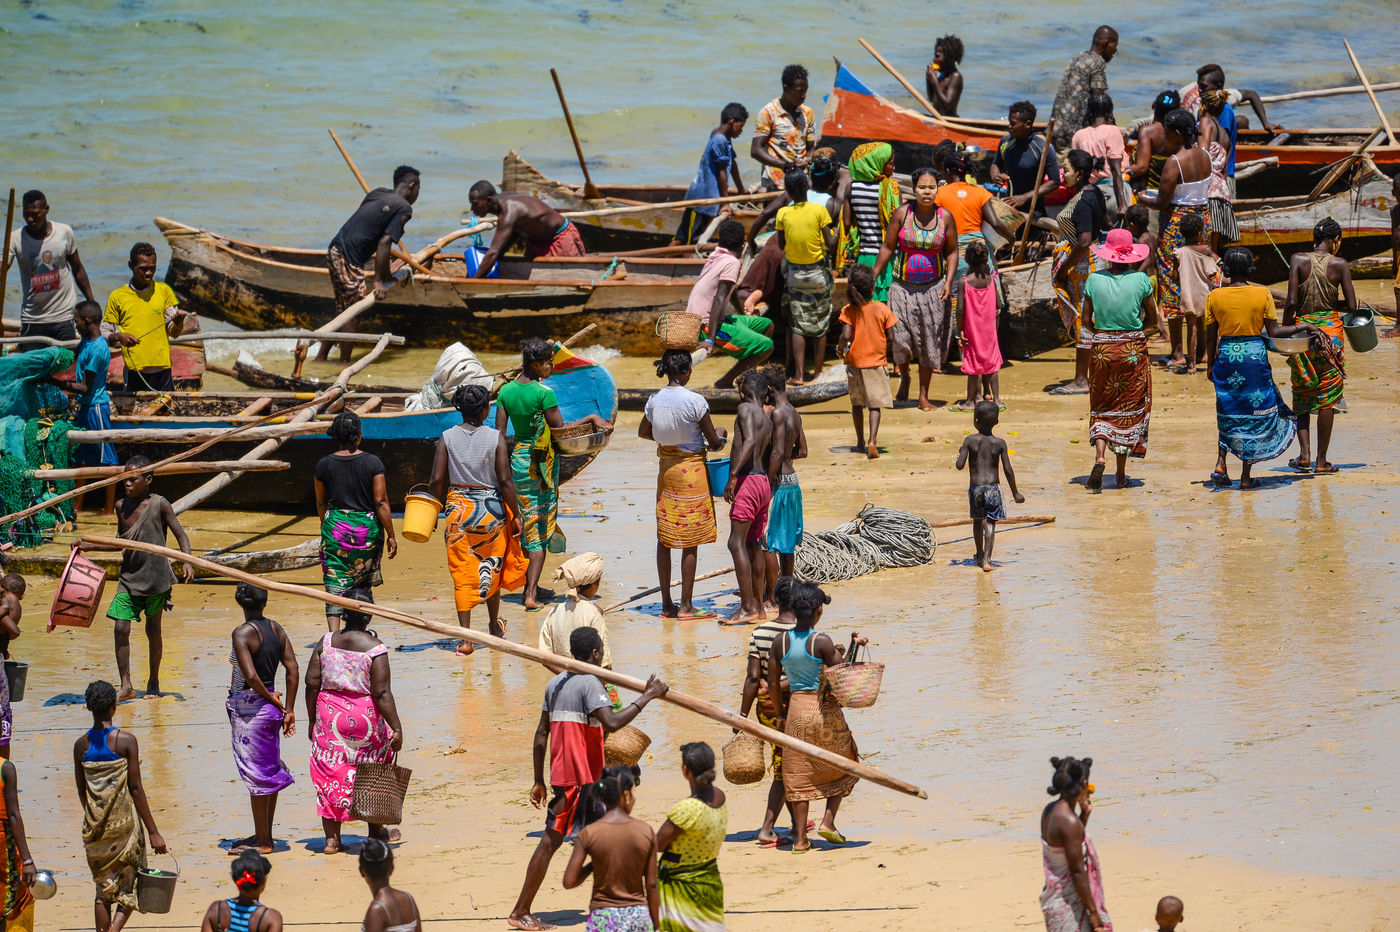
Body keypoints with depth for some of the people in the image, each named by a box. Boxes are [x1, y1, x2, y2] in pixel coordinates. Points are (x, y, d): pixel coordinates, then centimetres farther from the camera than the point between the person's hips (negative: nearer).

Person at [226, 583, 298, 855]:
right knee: (269, 769, 16)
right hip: (270, 708, 8)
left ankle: (261, 840, 7)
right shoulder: (276, 629, 4)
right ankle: (265, 835, 26)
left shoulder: (242, 633, -17)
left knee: (255, 773, 0)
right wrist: (288, 709, 6)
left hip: (248, 708, -8)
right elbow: (293, 670, 2)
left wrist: (270, 698, -7)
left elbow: (250, 676, -25)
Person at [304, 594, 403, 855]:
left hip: (329, 716, 3)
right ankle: (375, 831, 26)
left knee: (330, 775, 10)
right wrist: (396, 728, -12)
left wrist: (312, 719, 10)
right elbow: (381, 692, -16)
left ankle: (331, 838, 9)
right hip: (365, 716, -3)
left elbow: (311, 682, -1)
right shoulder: (375, 647, -13)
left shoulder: (326, 642, -2)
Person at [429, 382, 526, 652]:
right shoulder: (496, 437, -10)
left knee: (462, 574, 4)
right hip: (492, 507, 0)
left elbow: (436, 481, -6)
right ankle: (494, 627, 37)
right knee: (491, 569, 20)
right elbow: (505, 481, -11)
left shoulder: (447, 437, -5)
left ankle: (465, 638, -4)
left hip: (459, 508, 0)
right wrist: (516, 515, -2)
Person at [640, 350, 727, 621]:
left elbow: (643, 432, 18)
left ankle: (666, 604, 16)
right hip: (692, 470, -6)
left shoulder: (655, 400, -1)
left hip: (666, 467, 6)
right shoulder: (695, 400, -17)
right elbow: (714, 442, -10)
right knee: (690, 542, 0)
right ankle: (686, 606, 2)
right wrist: (721, 437, 13)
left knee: (664, 538, 11)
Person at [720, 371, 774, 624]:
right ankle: (758, 606, 16)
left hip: (748, 480, -9)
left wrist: (733, 475, -24)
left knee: (737, 543, -10)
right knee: (752, 545, 14)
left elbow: (749, 442, -20)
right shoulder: (767, 420, 19)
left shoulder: (746, 409, -5)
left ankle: (748, 608, -15)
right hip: (764, 483, 9)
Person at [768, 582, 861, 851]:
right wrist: (851, 648, 0)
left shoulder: (780, 642, -2)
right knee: (841, 765, 18)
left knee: (799, 775, 9)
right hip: (824, 708, -3)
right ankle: (828, 821, 6)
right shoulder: (821, 642, -15)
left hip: (795, 708, 3)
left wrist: (780, 713, 14)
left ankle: (800, 838, 9)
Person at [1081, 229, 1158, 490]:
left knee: (1102, 407, 11)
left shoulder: (1094, 280, -5)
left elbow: (1086, 319, 0)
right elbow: (1152, 319, 1)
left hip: (1102, 348, 1)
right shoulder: (1140, 280, -7)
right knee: (1130, 407, 9)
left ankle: (1100, 456, -14)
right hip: (1133, 349, -1)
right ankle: (1121, 473, 10)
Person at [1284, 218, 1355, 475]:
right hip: (1331, 329, -1)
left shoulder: (1299, 260, -4)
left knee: (1301, 396, 14)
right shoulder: (1339, 264, -4)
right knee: (1327, 398, 6)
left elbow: (1292, 302, -11)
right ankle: (1322, 461, 8)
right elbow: (1351, 306, -7)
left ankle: (1304, 454, 1)